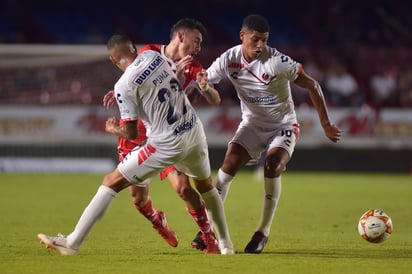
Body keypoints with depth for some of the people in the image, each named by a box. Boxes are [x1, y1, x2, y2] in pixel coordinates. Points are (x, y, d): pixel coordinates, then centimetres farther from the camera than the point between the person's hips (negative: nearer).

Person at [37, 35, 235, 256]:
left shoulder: (124, 86, -15)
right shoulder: (152, 56, 3)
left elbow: (131, 134, -10)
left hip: (165, 144, -6)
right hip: (194, 131, 6)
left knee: (111, 182, 0)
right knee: (205, 185, 31)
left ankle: (72, 243, -2)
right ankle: (226, 244, 41)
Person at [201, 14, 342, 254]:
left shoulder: (278, 61, -23)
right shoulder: (229, 60, -13)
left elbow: (312, 85, -13)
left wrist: (326, 123, -10)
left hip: (283, 125, -3)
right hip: (252, 124, 3)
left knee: (272, 167, -27)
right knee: (229, 165, -17)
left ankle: (263, 232, -12)